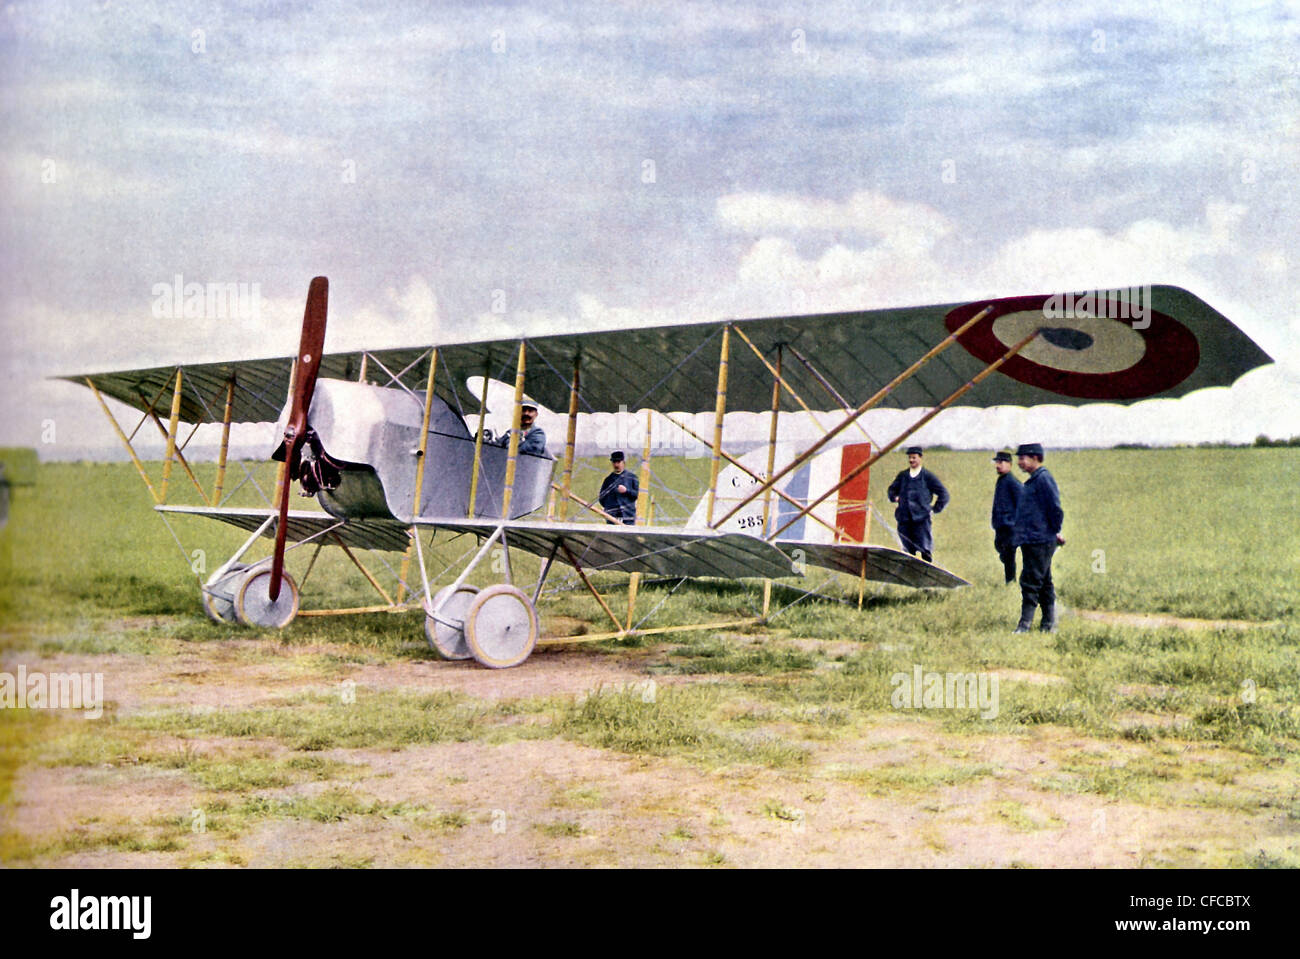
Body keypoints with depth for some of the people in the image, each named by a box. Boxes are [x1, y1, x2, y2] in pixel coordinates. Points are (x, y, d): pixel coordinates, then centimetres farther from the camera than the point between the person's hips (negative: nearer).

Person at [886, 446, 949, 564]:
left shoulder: (927, 476, 4)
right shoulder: (902, 475, 14)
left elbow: (943, 494, 8)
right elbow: (892, 489, 30)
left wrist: (936, 509, 3)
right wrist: (894, 497, 10)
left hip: (921, 518, -3)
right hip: (904, 518, 3)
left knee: (925, 549, -8)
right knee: (908, 549, 5)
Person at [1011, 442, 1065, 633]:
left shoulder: (1043, 479, -13)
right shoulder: (1034, 480, 18)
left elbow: (1056, 509, -18)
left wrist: (1056, 532, -8)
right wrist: (1054, 533, 18)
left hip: (1039, 542, -10)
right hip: (1030, 542, 10)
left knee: (1030, 583, -9)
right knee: (1044, 584, 13)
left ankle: (1025, 624, -8)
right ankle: (1049, 625, 19)